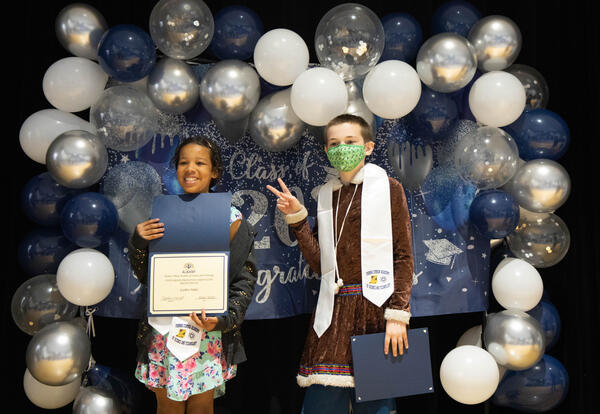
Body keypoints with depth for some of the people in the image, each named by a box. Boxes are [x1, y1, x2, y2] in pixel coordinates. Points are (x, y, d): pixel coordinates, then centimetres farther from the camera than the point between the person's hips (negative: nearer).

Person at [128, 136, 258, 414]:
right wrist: (138, 242, -9)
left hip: (209, 333, -2)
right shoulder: (162, 215, 3)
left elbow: (245, 279, -2)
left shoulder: (230, 218, -4)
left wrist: (225, 318, -15)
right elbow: (144, 276, 8)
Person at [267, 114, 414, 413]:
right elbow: (319, 262, 8)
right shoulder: (327, 194, 13)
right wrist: (296, 217, 1)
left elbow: (403, 257, -4)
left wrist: (398, 315, -11)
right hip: (334, 310, 4)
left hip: (374, 308, -3)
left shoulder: (387, 187, 0)